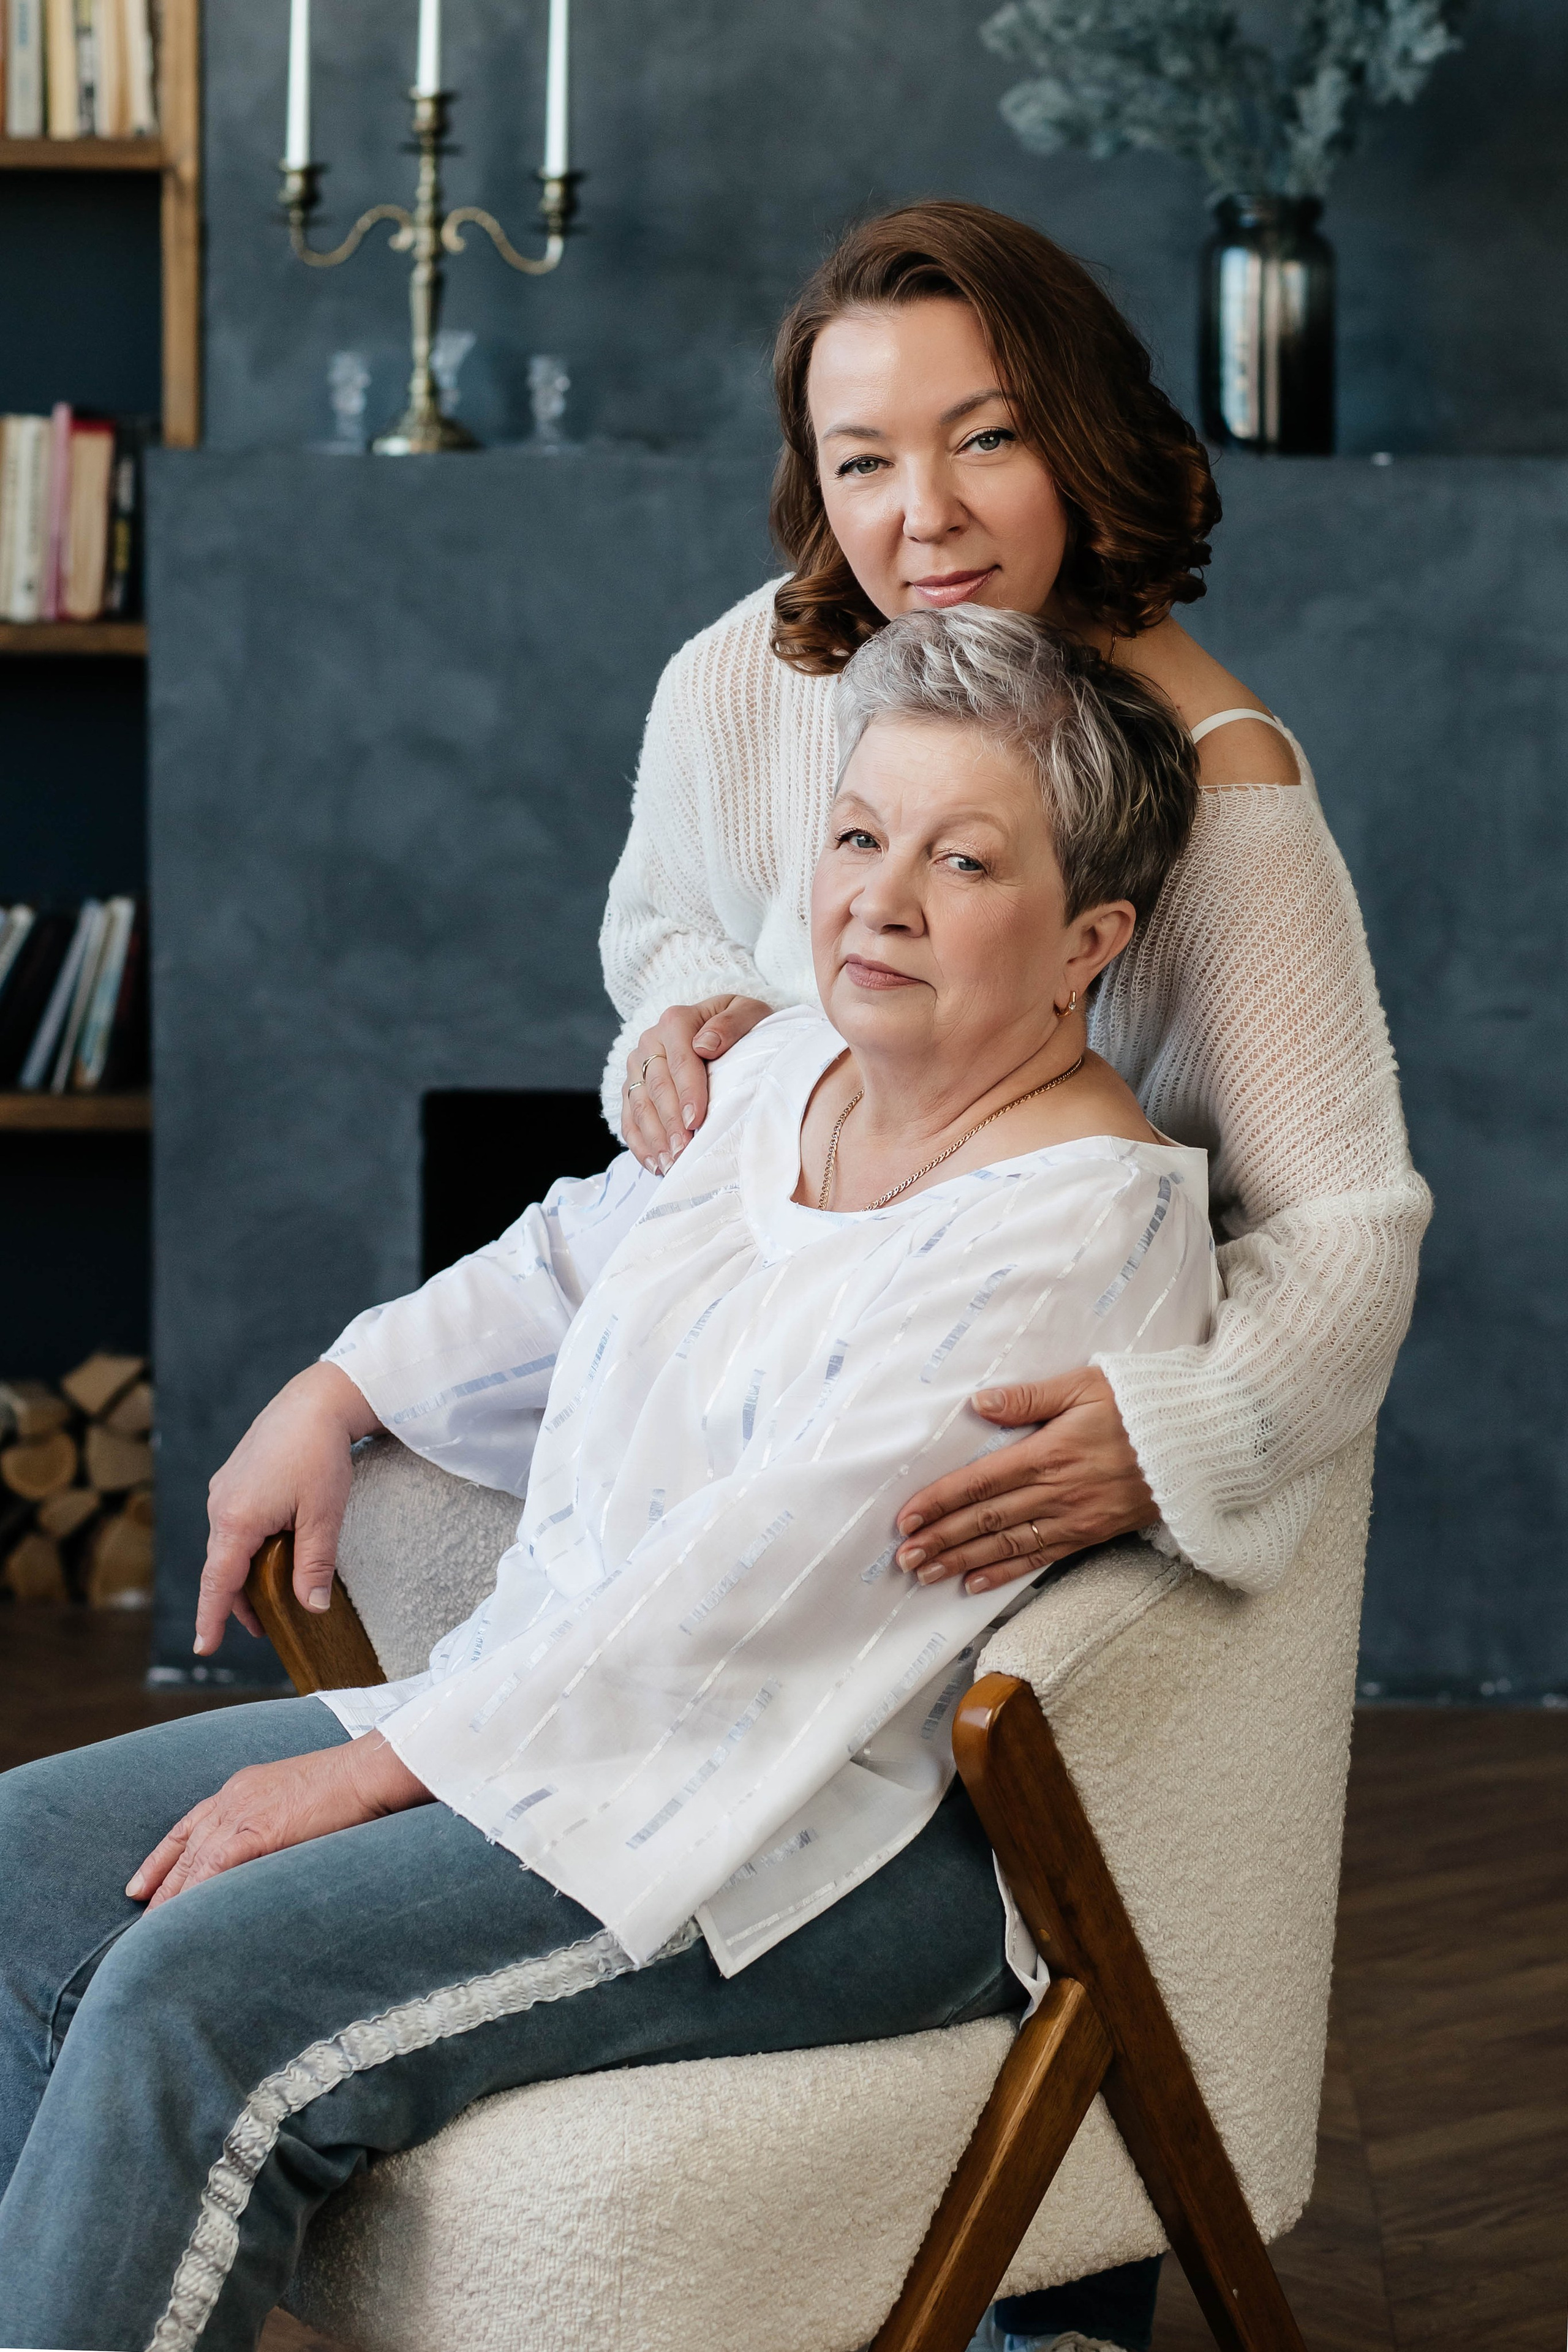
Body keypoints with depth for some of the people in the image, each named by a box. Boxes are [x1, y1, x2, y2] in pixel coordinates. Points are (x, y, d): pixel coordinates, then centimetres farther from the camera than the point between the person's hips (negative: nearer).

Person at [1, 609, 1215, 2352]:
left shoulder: (1073, 1228, -18)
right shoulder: (794, 1069, 10)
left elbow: (750, 1590, -23)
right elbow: (584, 1260, 31)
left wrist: (384, 1763, -20)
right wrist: (342, 1388, 19)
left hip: (844, 1845, -9)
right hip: (581, 1719, 9)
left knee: (197, 1999, -27)